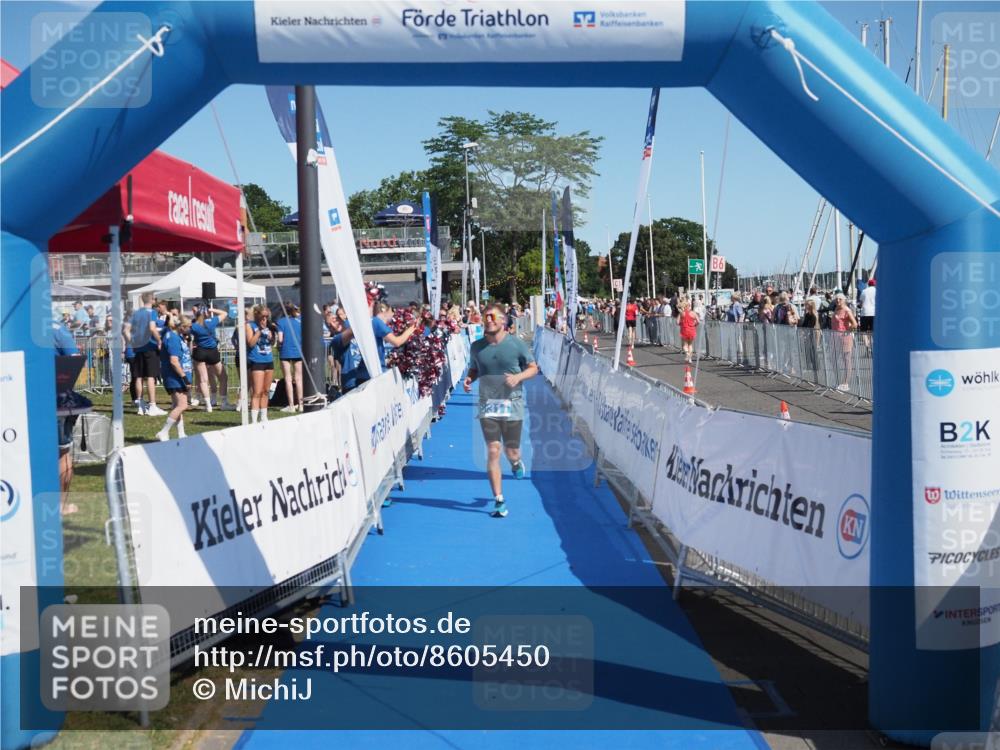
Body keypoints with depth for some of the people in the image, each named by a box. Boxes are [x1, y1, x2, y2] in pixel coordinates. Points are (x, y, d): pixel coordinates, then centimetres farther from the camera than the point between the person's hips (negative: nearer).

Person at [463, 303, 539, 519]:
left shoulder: (516, 344, -3)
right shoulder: (477, 346, 3)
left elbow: (533, 368, 5)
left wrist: (518, 377, -14)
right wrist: (469, 379, -4)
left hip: (512, 405, -1)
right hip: (487, 406, 1)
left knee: (511, 452, 5)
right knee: (493, 451, -7)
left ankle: (516, 462, 45)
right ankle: (498, 500, 1)